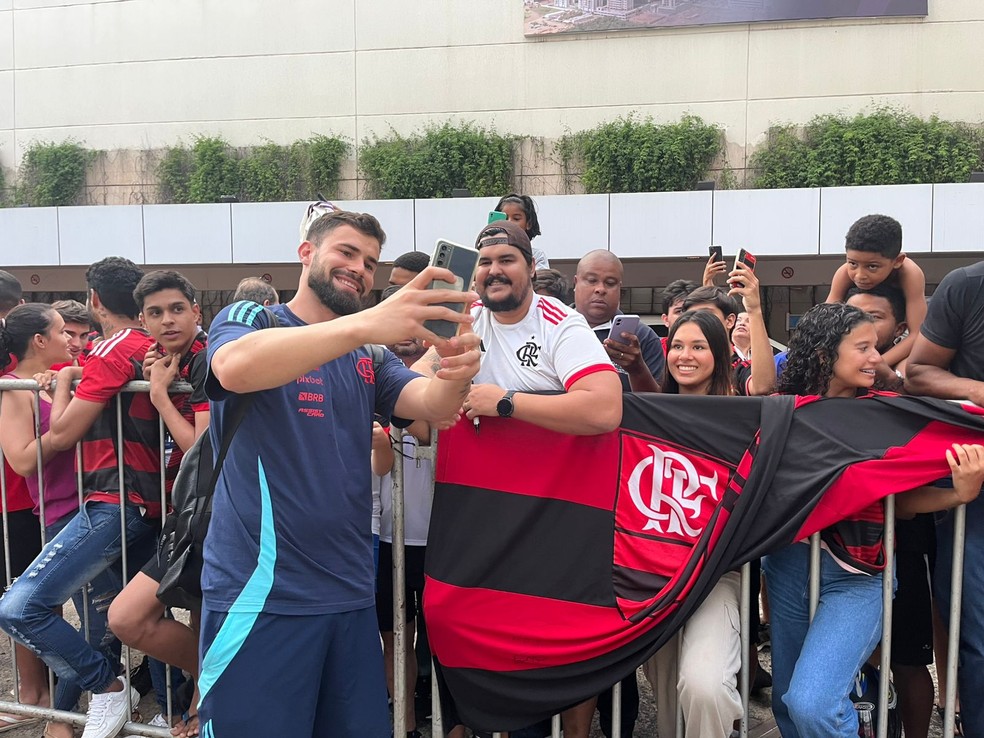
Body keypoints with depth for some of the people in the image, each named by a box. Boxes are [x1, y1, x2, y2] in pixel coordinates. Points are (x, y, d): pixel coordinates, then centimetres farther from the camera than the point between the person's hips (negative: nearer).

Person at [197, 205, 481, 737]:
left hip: (349, 595, 5)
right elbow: (235, 368, -26)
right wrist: (364, 324, -39)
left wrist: (457, 374, -29)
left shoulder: (370, 356, 12)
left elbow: (430, 405, -4)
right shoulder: (247, 319, -2)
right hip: (259, 593, -5)